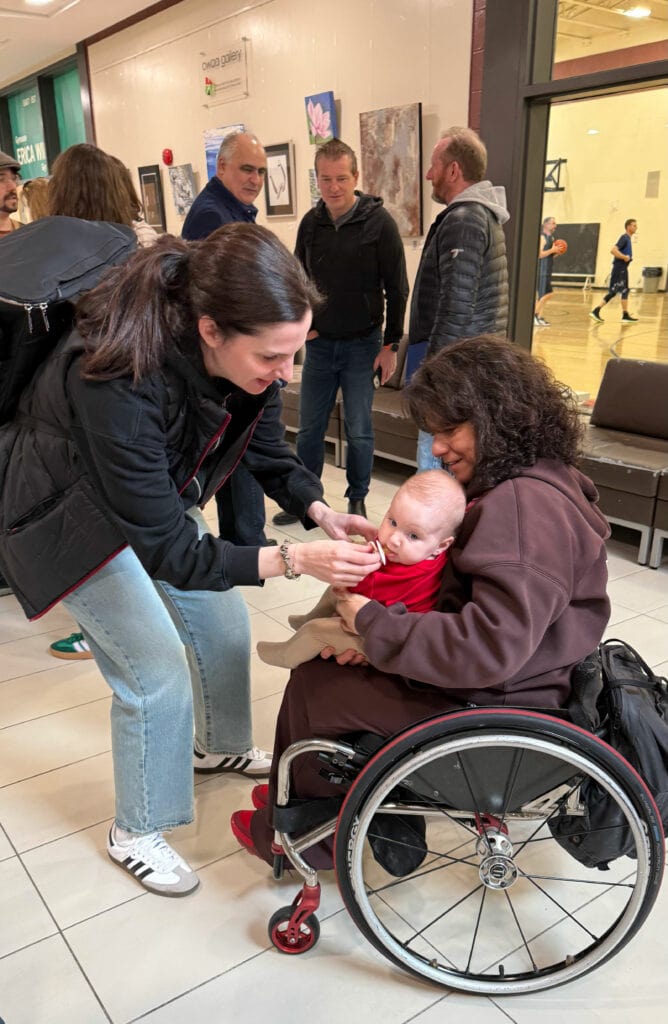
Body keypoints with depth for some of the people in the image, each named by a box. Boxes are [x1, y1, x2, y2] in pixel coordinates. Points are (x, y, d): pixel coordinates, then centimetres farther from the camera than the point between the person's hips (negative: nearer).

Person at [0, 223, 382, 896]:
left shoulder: (244, 354, -22)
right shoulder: (117, 380, -43)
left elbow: (269, 450, -4)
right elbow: (168, 551, -36)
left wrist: (321, 512, -20)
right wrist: (293, 560, -38)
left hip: (155, 490, 7)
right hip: (73, 518, -7)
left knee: (221, 619, 13)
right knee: (157, 672, -7)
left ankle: (220, 746, 42)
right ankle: (135, 833, 19)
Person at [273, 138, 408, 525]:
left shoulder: (379, 222, -9)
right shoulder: (310, 223, 2)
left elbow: (397, 289, -8)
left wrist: (391, 345, -9)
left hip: (362, 345, -3)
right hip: (319, 344, 4)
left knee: (359, 431, 5)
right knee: (309, 429, 10)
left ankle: (357, 499, 23)